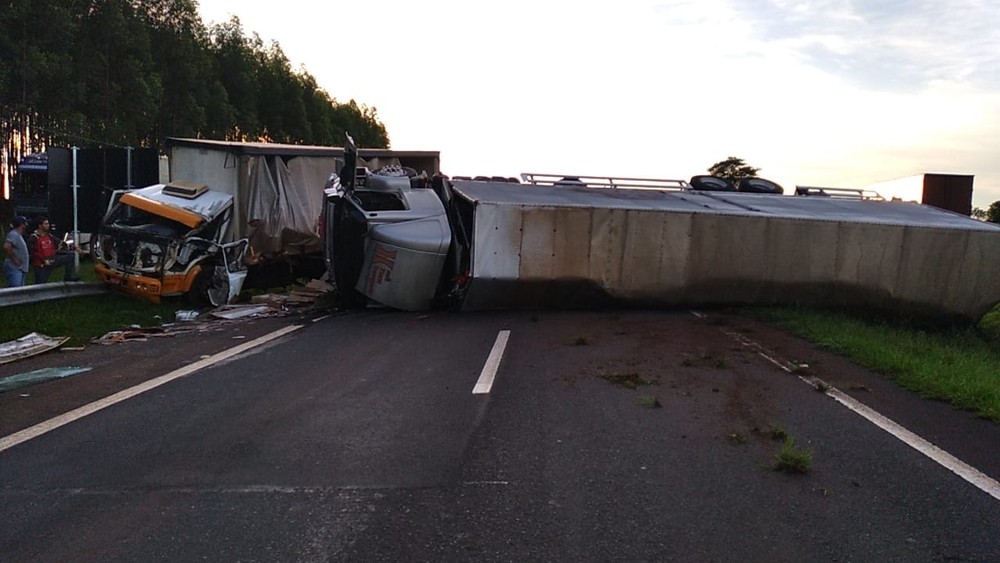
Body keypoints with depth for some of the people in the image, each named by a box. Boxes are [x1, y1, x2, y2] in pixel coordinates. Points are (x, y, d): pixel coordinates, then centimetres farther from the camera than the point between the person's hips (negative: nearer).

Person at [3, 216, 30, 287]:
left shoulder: (19, 235, 18)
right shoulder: (14, 234, -13)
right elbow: (6, 247, -28)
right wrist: (15, 260, -21)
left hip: (20, 269, 10)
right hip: (14, 268, -10)